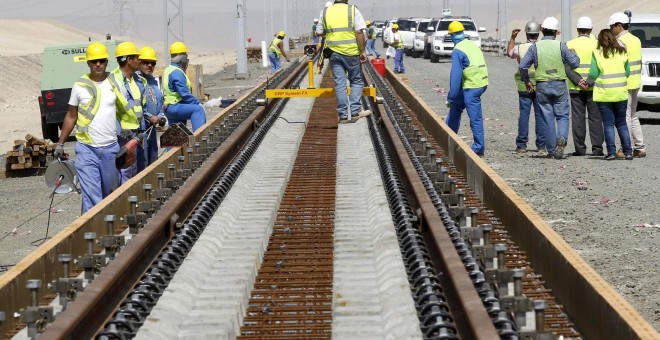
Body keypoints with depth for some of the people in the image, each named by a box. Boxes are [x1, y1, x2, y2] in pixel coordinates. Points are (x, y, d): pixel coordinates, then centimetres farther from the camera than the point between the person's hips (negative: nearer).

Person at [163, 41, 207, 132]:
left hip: (169, 108, 11)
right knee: (198, 109, -27)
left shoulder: (168, 70, 19)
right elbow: (185, 94, -21)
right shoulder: (177, 73, -14)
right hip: (174, 107, -11)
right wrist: (198, 103, -13)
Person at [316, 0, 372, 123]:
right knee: (356, 81, 11)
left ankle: (343, 115, 4)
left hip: (334, 52, 2)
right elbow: (359, 32, -11)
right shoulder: (353, 10, -4)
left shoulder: (325, 12, 5)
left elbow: (319, 32, 9)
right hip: (351, 52, -2)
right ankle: (355, 111, 0)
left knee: (339, 84, 5)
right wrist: (363, 51, -7)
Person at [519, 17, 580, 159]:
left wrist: (526, 81, 12)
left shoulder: (535, 47, -2)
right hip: (559, 85, -1)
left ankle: (551, 150, 9)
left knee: (548, 118, 7)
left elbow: (522, 66, -3)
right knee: (562, 115, 8)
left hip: (542, 86, 1)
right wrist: (573, 54, 18)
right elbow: (574, 63, -3)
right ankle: (561, 139, -19)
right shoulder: (560, 46, -5)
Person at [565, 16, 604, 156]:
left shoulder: (569, 45, 1)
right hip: (594, 87, 0)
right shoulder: (597, 44, 0)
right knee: (595, 118, 5)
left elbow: (567, 66, -7)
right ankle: (597, 148, 2)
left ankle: (580, 148, 2)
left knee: (578, 118, 4)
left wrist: (578, 80, -12)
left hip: (576, 88, 0)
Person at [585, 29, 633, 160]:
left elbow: (593, 74, -7)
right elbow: (627, 72, 6)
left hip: (604, 94, -3)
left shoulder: (597, 54, -5)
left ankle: (611, 152, -2)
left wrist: (588, 83, 11)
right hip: (621, 93, 3)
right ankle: (628, 151, 9)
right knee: (622, 123, 12)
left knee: (608, 124, 3)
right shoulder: (622, 53, 4)